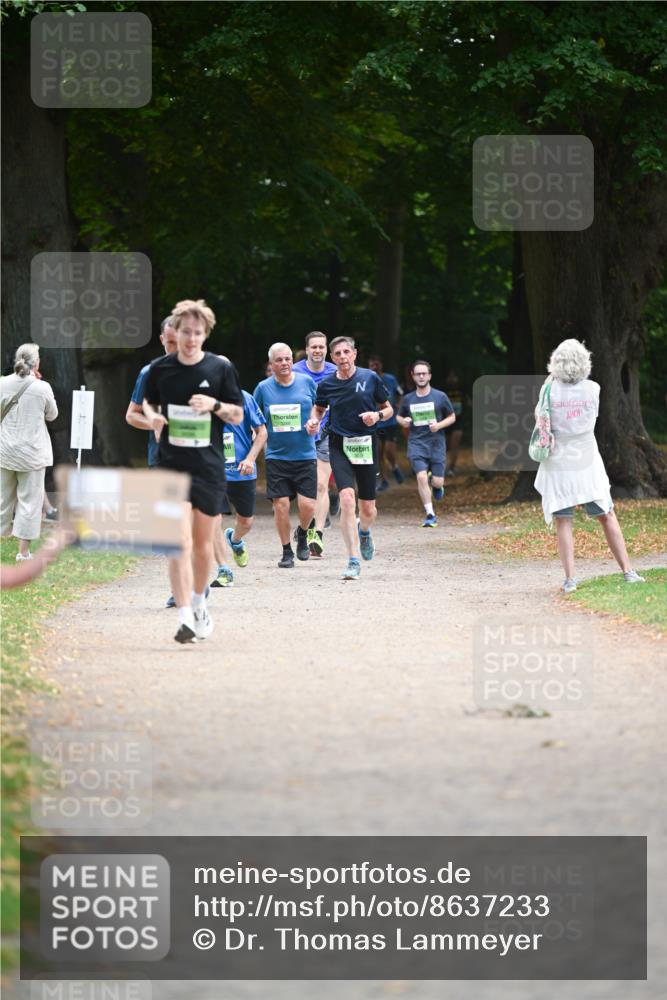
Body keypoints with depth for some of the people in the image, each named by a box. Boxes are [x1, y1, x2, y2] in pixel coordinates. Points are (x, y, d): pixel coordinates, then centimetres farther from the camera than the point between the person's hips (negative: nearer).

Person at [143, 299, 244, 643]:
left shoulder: (220, 368, 0)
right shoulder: (160, 368, 2)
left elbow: (238, 416, 4)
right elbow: (147, 402, 19)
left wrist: (214, 405, -15)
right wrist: (152, 417, -3)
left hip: (209, 466, 1)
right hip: (171, 465, -1)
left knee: (203, 543, 10)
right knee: (180, 541, -14)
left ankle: (199, 602, 34)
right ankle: (185, 617, -20)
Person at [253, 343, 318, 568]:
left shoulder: (306, 381, 1)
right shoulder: (263, 388, 1)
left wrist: (315, 424, -4)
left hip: (305, 455, 0)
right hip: (276, 456, 0)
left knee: (307, 505, -8)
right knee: (281, 504, -4)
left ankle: (302, 534, 25)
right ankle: (286, 551, 13)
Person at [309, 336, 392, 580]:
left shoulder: (370, 378, -2)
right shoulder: (327, 385, 1)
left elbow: (388, 409, 8)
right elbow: (319, 408, 20)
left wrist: (377, 415, -13)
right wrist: (314, 420, -2)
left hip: (366, 445, 1)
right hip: (339, 446, -1)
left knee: (368, 510, 6)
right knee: (347, 499, -20)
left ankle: (364, 532, 45)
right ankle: (354, 561, -18)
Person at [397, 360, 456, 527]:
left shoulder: (440, 397, 1)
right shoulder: (408, 399, 6)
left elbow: (452, 417, 9)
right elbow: (399, 416, 21)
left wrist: (439, 425, -11)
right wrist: (403, 421, -4)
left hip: (436, 444, -1)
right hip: (416, 444, 1)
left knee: (438, 482, -5)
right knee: (421, 477, -18)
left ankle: (436, 486, 35)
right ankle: (430, 515, -9)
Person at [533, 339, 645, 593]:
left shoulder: (551, 389, -9)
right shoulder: (592, 389, -5)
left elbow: (539, 416, 4)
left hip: (558, 464, -1)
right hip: (587, 462, 1)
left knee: (563, 522, 3)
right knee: (607, 517, 9)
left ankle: (570, 578, -5)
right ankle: (627, 571, 8)